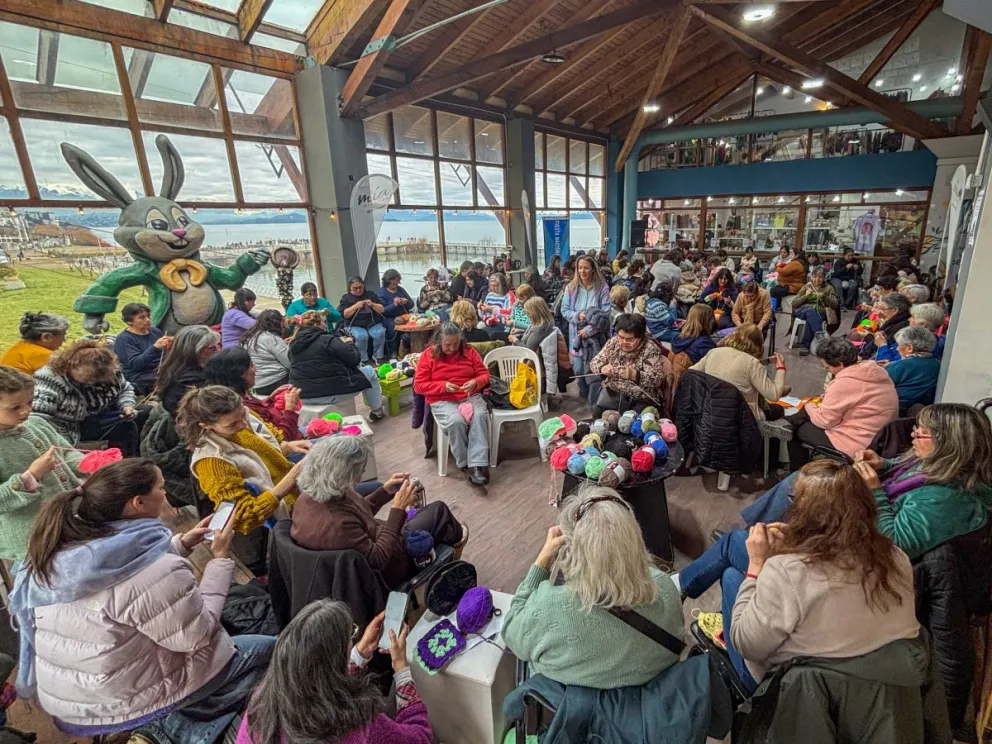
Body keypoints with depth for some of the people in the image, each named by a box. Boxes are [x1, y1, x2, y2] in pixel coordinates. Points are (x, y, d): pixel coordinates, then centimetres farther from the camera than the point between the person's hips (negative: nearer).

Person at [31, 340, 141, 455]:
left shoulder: (110, 371, -10)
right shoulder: (50, 381, -25)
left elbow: (125, 389, 9)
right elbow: (39, 421, -31)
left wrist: (127, 406, -11)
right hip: (77, 425, -6)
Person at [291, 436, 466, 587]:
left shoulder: (309, 496, -13)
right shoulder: (336, 524, -41)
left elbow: (356, 514, 4)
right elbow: (378, 559, -29)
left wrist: (385, 491, -3)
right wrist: (398, 509, -26)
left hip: (367, 544, 8)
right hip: (381, 572, -7)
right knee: (438, 510, 8)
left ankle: (451, 538, 49)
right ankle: (455, 538, 40)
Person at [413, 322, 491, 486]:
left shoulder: (468, 351, 6)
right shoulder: (428, 355, -1)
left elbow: (484, 374, 10)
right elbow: (419, 386, -3)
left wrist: (475, 382, -14)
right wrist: (444, 386, -16)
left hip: (471, 396, 2)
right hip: (442, 401, -2)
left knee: (480, 416, -31)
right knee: (456, 421, -34)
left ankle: (477, 465, -34)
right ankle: (466, 464, -15)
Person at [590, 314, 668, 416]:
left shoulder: (651, 349, -12)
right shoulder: (613, 342, 1)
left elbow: (658, 379, -20)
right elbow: (595, 362, 4)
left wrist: (634, 375, -37)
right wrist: (603, 368, -20)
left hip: (641, 399, -3)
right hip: (613, 391, 4)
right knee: (597, 413, -17)